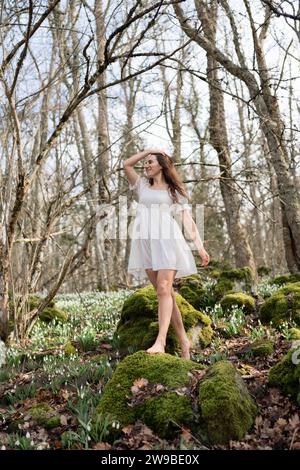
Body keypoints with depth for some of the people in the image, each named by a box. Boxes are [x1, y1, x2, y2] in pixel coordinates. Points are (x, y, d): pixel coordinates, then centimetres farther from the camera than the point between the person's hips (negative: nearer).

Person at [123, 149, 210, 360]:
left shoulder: (175, 190, 14)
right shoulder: (142, 186, 23)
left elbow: (187, 218, 4)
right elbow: (127, 164, 11)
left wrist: (200, 245, -5)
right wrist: (149, 150, 16)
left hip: (167, 240, -3)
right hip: (145, 242, 3)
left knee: (164, 289, -17)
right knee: (165, 292, 2)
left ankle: (160, 342, -23)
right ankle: (183, 340, 9)